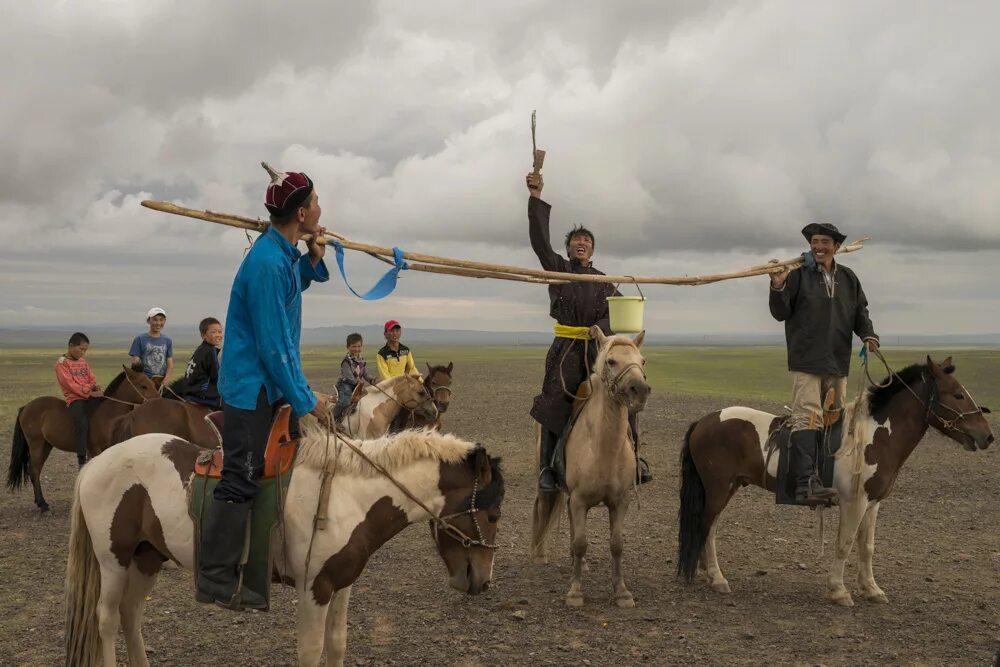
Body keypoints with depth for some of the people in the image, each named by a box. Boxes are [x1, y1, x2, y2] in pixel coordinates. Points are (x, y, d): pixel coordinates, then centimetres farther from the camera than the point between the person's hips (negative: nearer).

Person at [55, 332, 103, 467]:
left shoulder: (83, 361, 17)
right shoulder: (62, 363, -3)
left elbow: (92, 379, 17)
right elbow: (70, 384, -12)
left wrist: (95, 387, -7)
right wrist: (89, 392, -18)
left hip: (90, 396, 7)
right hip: (74, 398, -7)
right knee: (82, 423, -29)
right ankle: (82, 460, -29)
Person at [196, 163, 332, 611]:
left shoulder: (284, 253, 5)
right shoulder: (267, 263, -24)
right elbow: (274, 345, -23)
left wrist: (313, 261, 7)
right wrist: (305, 402, -17)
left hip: (272, 385, 10)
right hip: (252, 387, -10)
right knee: (241, 480, -7)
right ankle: (215, 583, 0)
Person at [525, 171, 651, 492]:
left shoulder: (603, 282, 17)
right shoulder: (557, 268, 9)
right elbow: (539, 237, -5)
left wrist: (600, 328, -15)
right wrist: (536, 197, -14)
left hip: (598, 348, 2)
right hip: (566, 348, -2)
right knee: (553, 404, -10)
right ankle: (547, 468, -6)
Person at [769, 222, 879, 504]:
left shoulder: (848, 278, 11)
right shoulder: (799, 274, -3)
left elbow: (860, 312, 16)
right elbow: (781, 313, -2)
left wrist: (868, 334, -3)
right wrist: (778, 287, -20)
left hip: (838, 362, 6)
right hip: (806, 361, -6)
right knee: (808, 417, -16)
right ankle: (806, 482, -23)